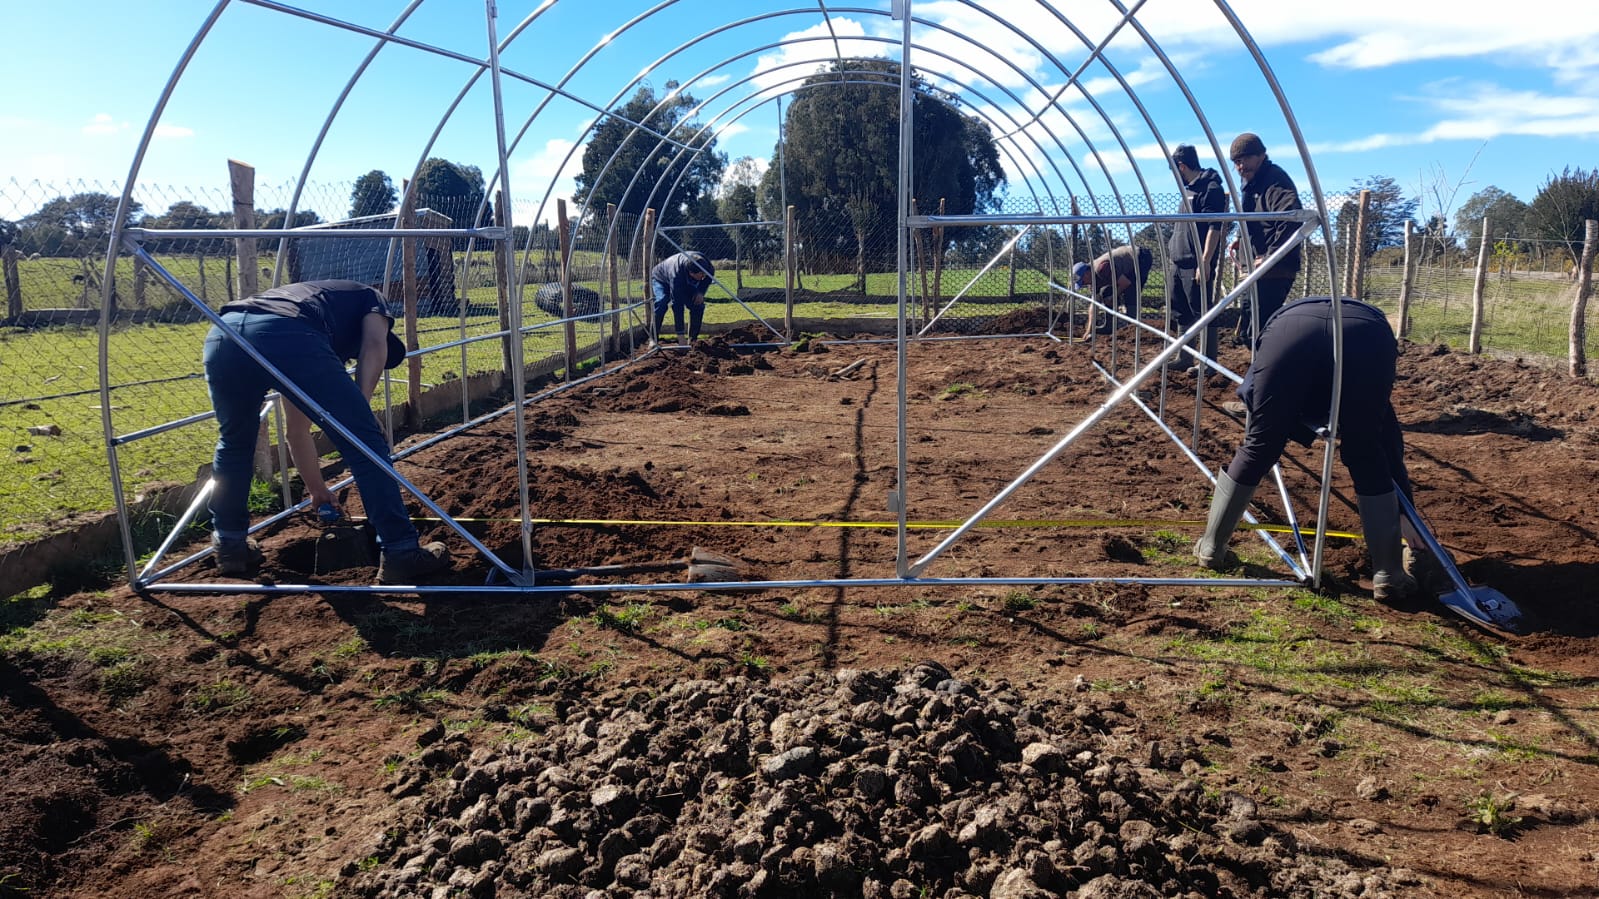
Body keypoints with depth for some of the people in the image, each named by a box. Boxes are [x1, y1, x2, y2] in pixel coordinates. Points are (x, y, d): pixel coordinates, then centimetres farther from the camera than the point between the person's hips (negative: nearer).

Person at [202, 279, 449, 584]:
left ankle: (230, 546, 41)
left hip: (221, 336, 7)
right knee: (366, 444, 6)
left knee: (233, 443, 33)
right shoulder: (368, 297, 34)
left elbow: (297, 431, 50)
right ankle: (400, 554, 9)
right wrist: (360, 407, 3)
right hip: (288, 338, -7)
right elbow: (374, 347, 5)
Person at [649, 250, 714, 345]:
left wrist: (701, 292, -21)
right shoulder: (676, 274, -46)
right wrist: (680, 335, -45)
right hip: (661, 280, -5)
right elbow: (677, 306, -45)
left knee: (698, 304, -16)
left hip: (686, 283, 5)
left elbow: (710, 275, -5)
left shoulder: (704, 262, -32)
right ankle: (653, 339, -20)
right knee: (661, 303, -32)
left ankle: (693, 339, -5)